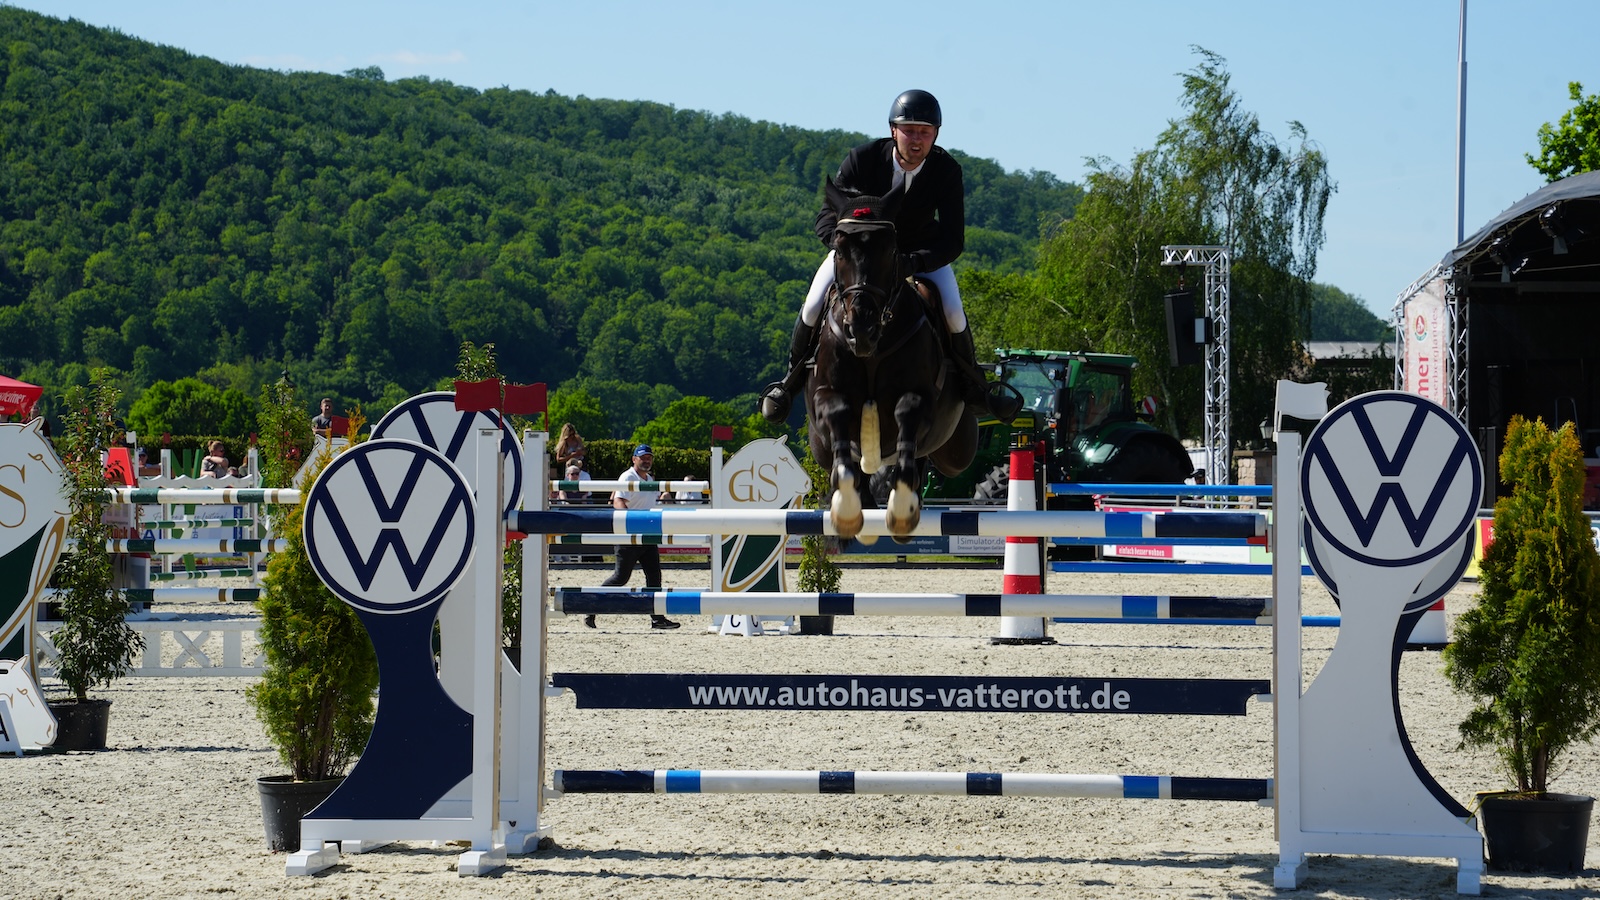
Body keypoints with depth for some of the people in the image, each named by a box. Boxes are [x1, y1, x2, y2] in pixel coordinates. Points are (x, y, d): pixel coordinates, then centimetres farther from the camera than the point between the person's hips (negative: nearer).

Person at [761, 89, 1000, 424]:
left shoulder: (947, 170, -25)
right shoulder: (863, 158, -26)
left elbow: (953, 241, -26)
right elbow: (826, 218, -22)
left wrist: (907, 264, -43)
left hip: (920, 249, 0)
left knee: (953, 313, -23)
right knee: (814, 306, -20)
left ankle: (971, 382, 9)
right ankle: (793, 378, 9)